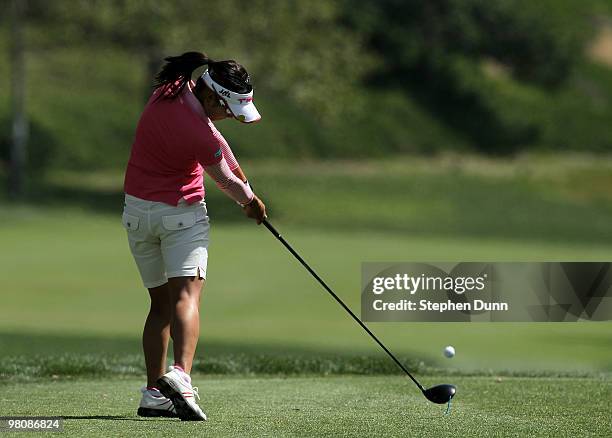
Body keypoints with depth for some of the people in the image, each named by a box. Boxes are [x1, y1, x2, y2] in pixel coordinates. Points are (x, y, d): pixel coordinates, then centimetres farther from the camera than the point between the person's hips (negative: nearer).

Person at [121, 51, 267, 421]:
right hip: (182, 213, -8)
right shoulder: (198, 134, -24)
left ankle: (154, 393, 9)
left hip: (138, 211, 8)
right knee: (186, 293, -18)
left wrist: (245, 189, 17)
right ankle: (181, 375, -40)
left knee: (161, 302, 12)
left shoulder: (169, 90, -2)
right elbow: (225, 181, -5)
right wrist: (251, 201, 16)